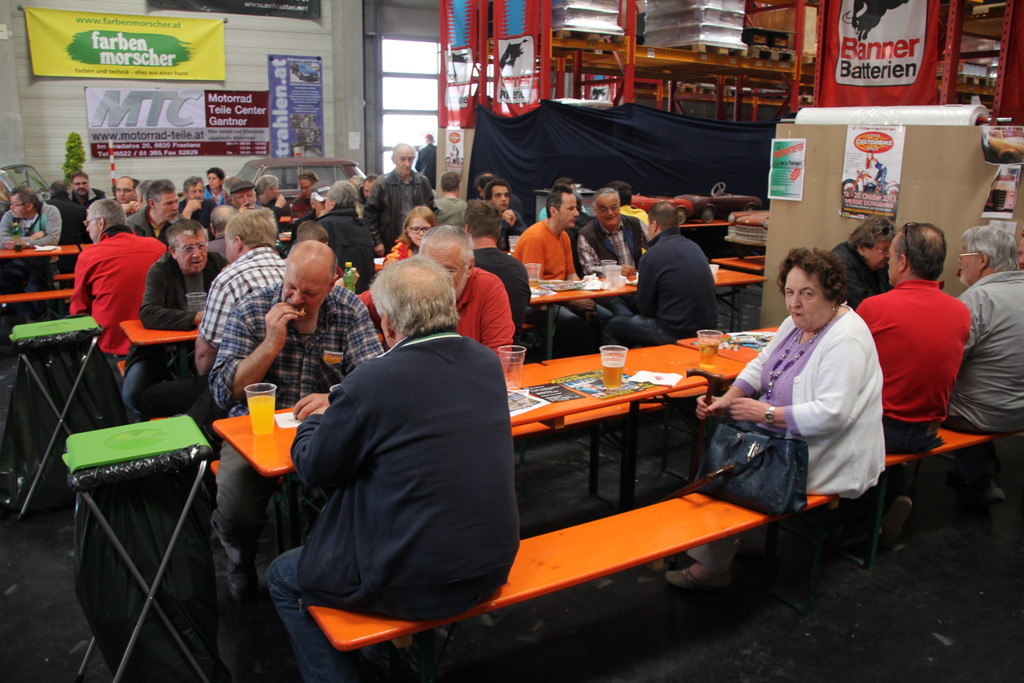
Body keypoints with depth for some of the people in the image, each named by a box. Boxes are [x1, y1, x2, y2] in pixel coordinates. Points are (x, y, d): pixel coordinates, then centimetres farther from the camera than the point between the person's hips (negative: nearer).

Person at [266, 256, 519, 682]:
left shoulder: (368, 384, -22)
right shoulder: (487, 362, -3)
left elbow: (313, 469, -6)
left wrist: (317, 419, 15)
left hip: (416, 584, -7)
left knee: (283, 578, 19)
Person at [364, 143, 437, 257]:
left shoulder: (423, 182, 8)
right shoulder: (382, 183, -2)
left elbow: (433, 210, 16)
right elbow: (370, 214, 0)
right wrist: (377, 242, -4)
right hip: (391, 244, -2)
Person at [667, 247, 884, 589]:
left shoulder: (846, 341, -24)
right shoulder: (797, 323, 5)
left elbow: (831, 414, -31)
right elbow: (761, 365, 15)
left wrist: (766, 413, -25)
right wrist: (727, 400, -1)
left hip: (827, 457, -9)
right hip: (787, 439, 10)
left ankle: (713, 566, 1)